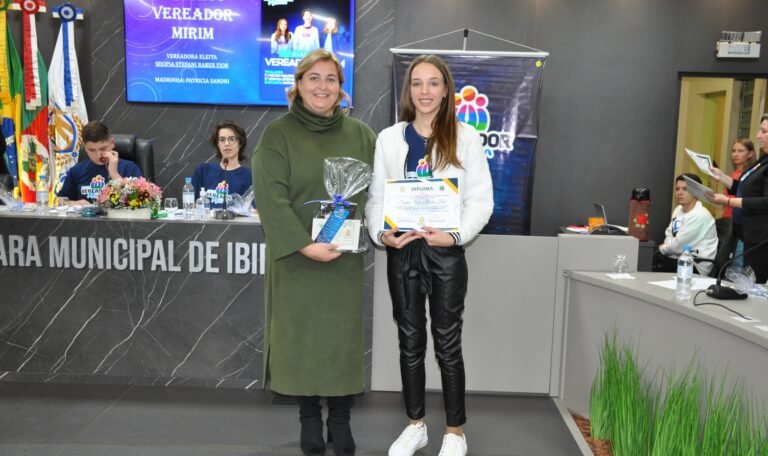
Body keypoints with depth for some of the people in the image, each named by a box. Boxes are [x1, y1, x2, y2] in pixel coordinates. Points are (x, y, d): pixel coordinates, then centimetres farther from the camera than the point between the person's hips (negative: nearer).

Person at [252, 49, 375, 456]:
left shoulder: (361, 135, 7)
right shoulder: (277, 135, -3)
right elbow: (271, 198, -13)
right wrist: (304, 244, -22)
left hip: (345, 257, 3)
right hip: (297, 257, -2)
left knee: (343, 335, 8)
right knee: (302, 336, 6)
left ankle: (340, 419, 24)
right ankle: (309, 418, 24)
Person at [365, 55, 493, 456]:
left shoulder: (465, 138, 0)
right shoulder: (389, 138, 7)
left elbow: (481, 199, -3)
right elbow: (376, 196, 5)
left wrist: (456, 235, -17)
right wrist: (381, 233, -13)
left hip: (446, 252, -2)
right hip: (402, 251, 2)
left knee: (447, 343, 6)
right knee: (410, 342, 12)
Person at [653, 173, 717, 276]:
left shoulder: (699, 215, -17)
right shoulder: (678, 209, 10)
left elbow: (678, 245, -18)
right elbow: (669, 234, 12)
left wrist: (662, 248, 0)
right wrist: (665, 248, -9)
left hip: (696, 265, -8)